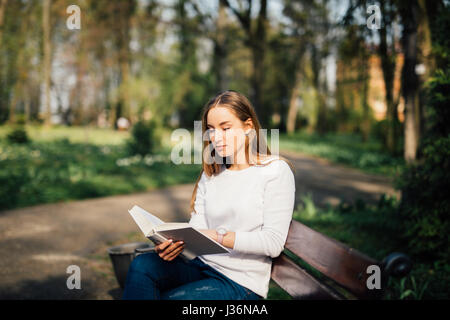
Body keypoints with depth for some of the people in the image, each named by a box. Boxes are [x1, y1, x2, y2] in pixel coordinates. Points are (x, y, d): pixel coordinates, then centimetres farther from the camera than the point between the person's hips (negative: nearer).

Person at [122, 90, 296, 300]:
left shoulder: (276, 170, -4)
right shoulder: (210, 175, 15)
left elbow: (273, 243, -12)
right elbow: (196, 228, 5)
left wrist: (219, 236, -22)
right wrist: (174, 243, -17)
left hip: (242, 281, -5)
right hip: (202, 266, 5)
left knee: (167, 298, -25)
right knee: (142, 265, -21)